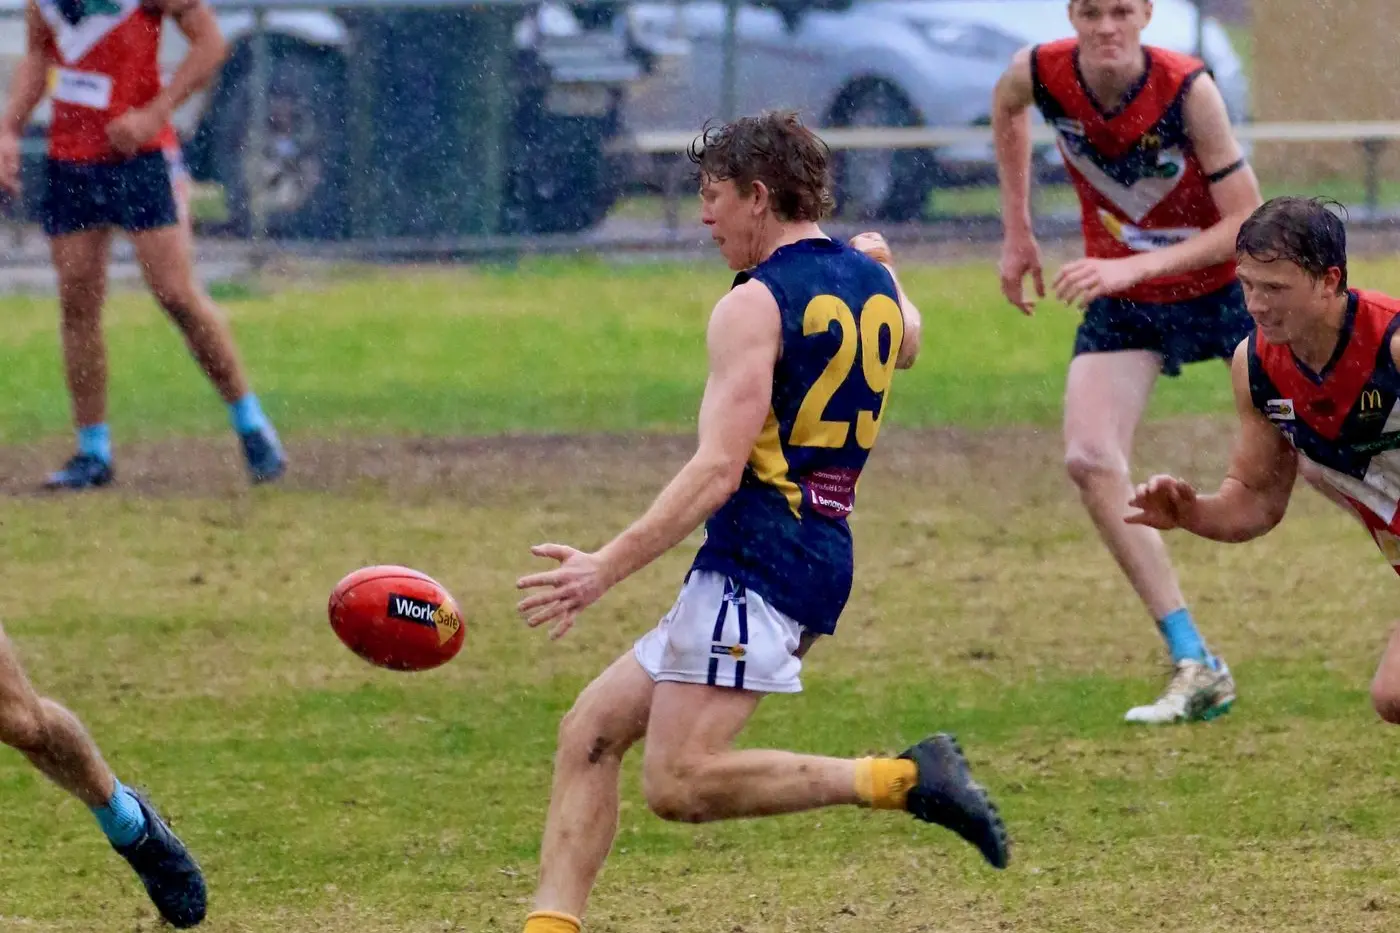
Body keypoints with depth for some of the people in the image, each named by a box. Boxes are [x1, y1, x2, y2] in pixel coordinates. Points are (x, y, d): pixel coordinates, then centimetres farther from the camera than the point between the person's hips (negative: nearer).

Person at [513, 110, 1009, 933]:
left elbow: (719, 470, -19)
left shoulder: (756, 307, -11)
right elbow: (907, 343, 40)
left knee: (680, 785, -16)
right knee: (592, 731, 10)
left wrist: (610, 566, -21)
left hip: (757, 562, -10)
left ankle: (902, 779, -17)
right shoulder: (876, 287, 13)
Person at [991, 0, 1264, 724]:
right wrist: (1017, 231, 11)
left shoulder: (1185, 89, -26)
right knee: (1090, 460, -16)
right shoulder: (1041, 73, -16)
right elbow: (1006, 108, 11)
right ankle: (1195, 668, -14)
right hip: (1121, 304, 3)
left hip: (1222, 286, -3)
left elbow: (1248, 222, -24)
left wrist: (1135, 265, -33)